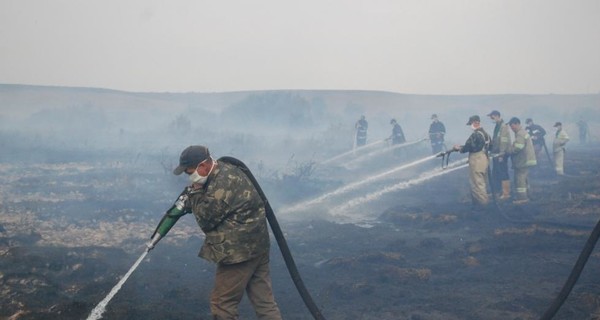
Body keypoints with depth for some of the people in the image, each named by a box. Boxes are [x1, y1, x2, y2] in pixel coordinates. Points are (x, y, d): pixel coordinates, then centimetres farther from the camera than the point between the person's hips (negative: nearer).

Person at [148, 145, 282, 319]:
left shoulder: (221, 185, -23)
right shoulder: (226, 170, 8)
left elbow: (205, 219, -12)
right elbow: (212, 205, 19)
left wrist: (195, 193, -3)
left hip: (240, 250, -10)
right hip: (256, 245, 10)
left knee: (222, 303, 3)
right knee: (264, 299, 10)